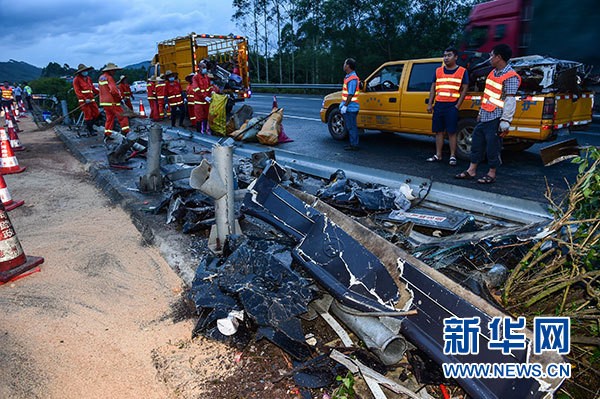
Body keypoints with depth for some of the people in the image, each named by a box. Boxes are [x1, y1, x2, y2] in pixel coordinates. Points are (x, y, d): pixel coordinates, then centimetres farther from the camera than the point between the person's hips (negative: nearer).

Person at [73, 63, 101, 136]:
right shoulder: (76, 79, -3)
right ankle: (91, 131, 2)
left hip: (91, 99, 7)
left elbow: (93, 88, 20)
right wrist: (85, 99, -20)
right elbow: (77, 91, -10)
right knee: (88, 115, -5)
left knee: (96, 113, 5)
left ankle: (88, 126, 23)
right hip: (83, 100, -6)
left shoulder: (88, 78, 17)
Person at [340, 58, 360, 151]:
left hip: (350, 107, -10)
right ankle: (353, 144, 23)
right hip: (349, 107, 10)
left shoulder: (352, 78, -17)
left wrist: (345, 106, -21)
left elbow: (350, 94, -22)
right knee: (350, 126, 15)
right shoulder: (348, 77, 15)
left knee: (351, 127, -4)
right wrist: (343, 104, 21)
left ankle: (354, 145, 2)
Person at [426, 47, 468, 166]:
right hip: (438, 105, 4)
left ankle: (452, 156, 4)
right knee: (438, 131, 6)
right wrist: (430, 104, 5)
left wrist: (457, 106, -9)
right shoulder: (438, 71, 13)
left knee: (451, 132, -3)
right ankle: (438, 155, 13)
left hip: (452, 106, -4)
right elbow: (433, 88, 13)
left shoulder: (462, 71, 4)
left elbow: (464, 89, 0)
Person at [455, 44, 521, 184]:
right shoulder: (493, 72, 14)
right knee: (477, 142, 12)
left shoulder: (510, 77, -13)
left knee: (492, 147, -1)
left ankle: (491, 174, 12)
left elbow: (510, 101, -17)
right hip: (484, 117, 9)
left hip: (495, 119, -9)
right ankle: (471, 171, 21)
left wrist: (505, 122, -21)